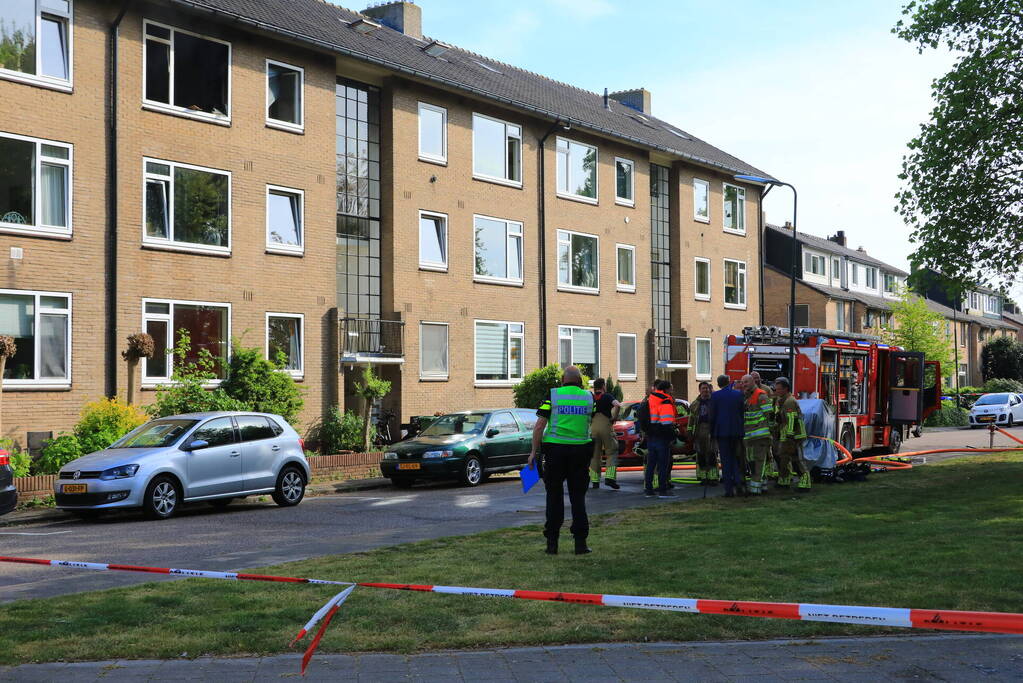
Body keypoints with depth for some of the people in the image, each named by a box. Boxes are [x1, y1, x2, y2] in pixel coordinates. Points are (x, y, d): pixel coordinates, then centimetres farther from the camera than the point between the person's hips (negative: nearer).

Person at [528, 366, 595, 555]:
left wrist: (534, 451, 0)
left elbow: (539, 426, -5)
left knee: (554, 496, 8)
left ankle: (552, 543, 7)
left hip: (555, 449, -1)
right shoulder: (589, 397, 6)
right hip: (581, 449, 1)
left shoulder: (552, 396, -2)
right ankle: (580, 543, 5)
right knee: (578, 496, 9)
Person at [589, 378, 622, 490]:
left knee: (595, 454, 10)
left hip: (593, 428, 4)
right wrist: (614, 417, -5)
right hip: (606, 426, -4)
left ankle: (595, 481, 8)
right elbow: (617, 405, -19)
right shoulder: (607, 396, -2)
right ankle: (610, 477, -11)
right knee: (612, 452, 3)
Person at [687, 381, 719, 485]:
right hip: (699, 432, 4)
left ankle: (713, 477, -6)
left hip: (711, 431, -3)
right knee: (700, 456, 4)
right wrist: (690, 432, 9)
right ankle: (702, 477, 11)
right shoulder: (695, 404, 15)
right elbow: (691, 418, 16)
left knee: (712, 455, -7)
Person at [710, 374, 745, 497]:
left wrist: (712, 432, 5)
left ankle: (729, 489, 0)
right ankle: (738, 482, 2)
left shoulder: (715, 395, -6)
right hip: (737, 430, 3)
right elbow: (743, 412, 7)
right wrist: (742, 429, 15)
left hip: (722, 431, -3)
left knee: (726, 460, 2)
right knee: (736, 458, 17)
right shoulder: (739, 394, 2)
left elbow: (712, 415, -4)